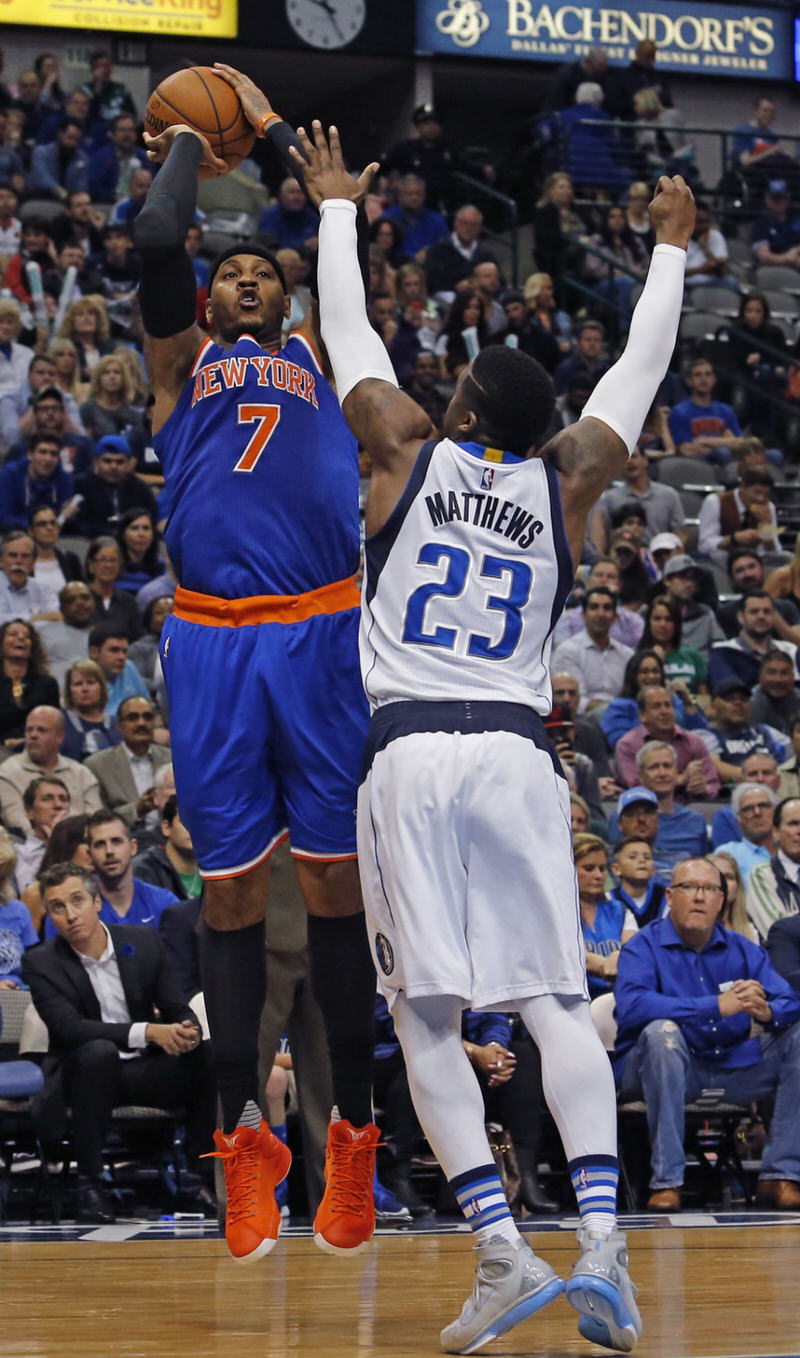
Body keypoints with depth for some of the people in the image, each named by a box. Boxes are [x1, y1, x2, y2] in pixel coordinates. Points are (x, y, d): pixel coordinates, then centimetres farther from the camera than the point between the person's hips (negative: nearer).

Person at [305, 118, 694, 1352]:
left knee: (429, 1018, -3)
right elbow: (640, 369, 27)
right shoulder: (566, 480, 13)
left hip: (409, 751, -2)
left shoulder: (409, 454, 9)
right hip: (517, 749, 2)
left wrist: (338, 206, 37)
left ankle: (502, 1252, -14)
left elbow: (348, 331, 22)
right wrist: (669, 244, 41)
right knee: (557, 1001, 1)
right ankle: (602, 1238, -15)